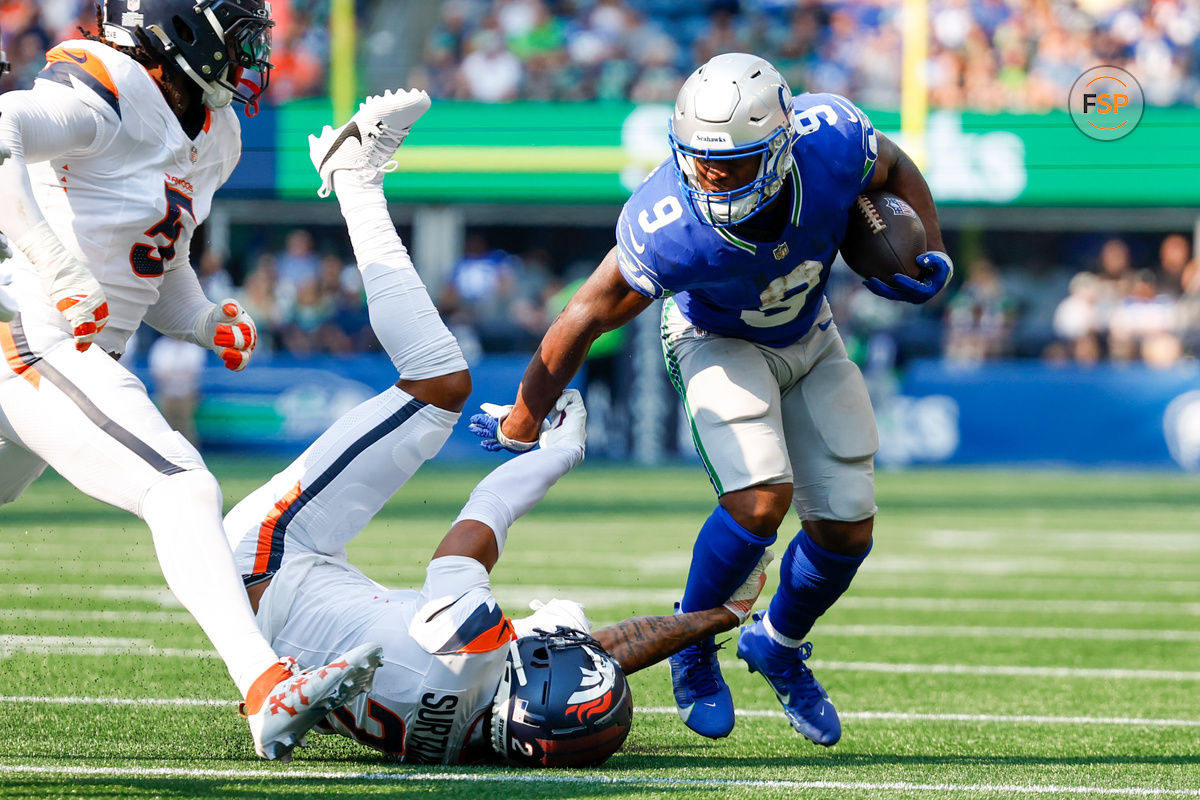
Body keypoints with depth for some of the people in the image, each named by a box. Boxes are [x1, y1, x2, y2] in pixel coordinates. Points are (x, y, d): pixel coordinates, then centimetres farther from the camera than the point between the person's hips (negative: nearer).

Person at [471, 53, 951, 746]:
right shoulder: (670, 229, -40)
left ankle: (780, 644, 31)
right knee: (761, 499, -26)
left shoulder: (832, 142, -34)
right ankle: (691, 642, 2)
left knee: (847, 527, 0)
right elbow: (589, 316, -25)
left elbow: (896, 170, -8)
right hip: (718, 343, -4)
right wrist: (525, 417, -15)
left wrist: (930, 257, -21)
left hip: (809, 341, 4)